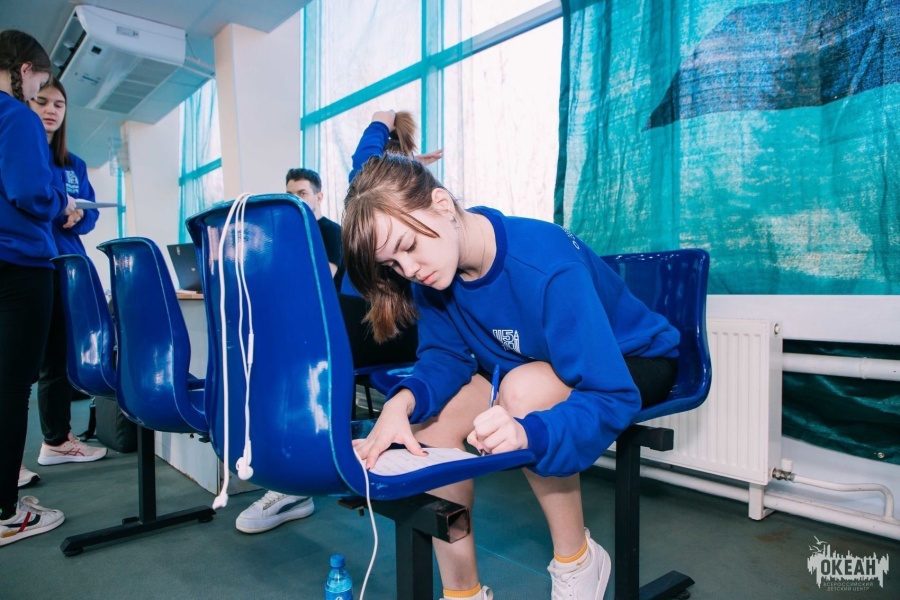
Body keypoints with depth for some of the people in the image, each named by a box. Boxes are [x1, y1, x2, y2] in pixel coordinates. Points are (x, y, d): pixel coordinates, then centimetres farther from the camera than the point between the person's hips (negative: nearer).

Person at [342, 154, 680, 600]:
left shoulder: (549, 268, -35)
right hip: (531, 369, 6)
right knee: (430, 419, -14)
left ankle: (577, 561, -10)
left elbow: (613, 398, -35)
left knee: (523, 390, -36)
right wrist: (403, 401, -31)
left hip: (631, 364, -6)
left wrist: (526, 432, -54)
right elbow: (445, 357, -10)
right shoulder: (433, 267, -15)